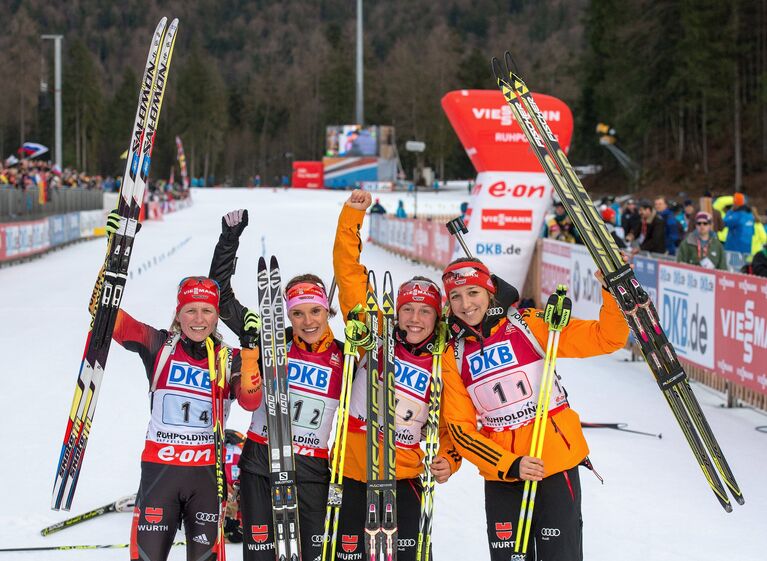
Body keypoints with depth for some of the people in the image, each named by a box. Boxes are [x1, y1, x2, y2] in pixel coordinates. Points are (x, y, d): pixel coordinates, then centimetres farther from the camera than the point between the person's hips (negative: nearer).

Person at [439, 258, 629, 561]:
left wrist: (614, 290, -24)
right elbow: (461, 428, 1)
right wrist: (510, 465, -12)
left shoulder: (529, 325, -4)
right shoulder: (453, 358, 4)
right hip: (500, 475, 3)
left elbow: (606, 338, -7)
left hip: (556, 463, -3)